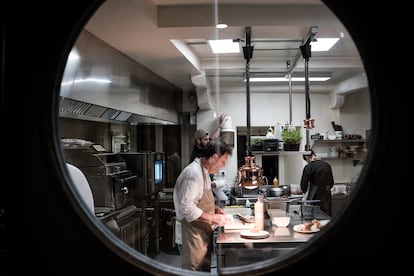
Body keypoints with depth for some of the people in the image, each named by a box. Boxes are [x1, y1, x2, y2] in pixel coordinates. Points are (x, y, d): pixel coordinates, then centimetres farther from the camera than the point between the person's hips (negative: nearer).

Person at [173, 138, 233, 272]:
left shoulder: (203, 171, 12)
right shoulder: (194, 173, -21)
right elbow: (187, 207, -26)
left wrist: (215, 209, 8)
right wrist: (211, 217, -20)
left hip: (203, 231, 10)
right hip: (194, 231, -10)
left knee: (205, 268, 17)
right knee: (195, 269, -1)